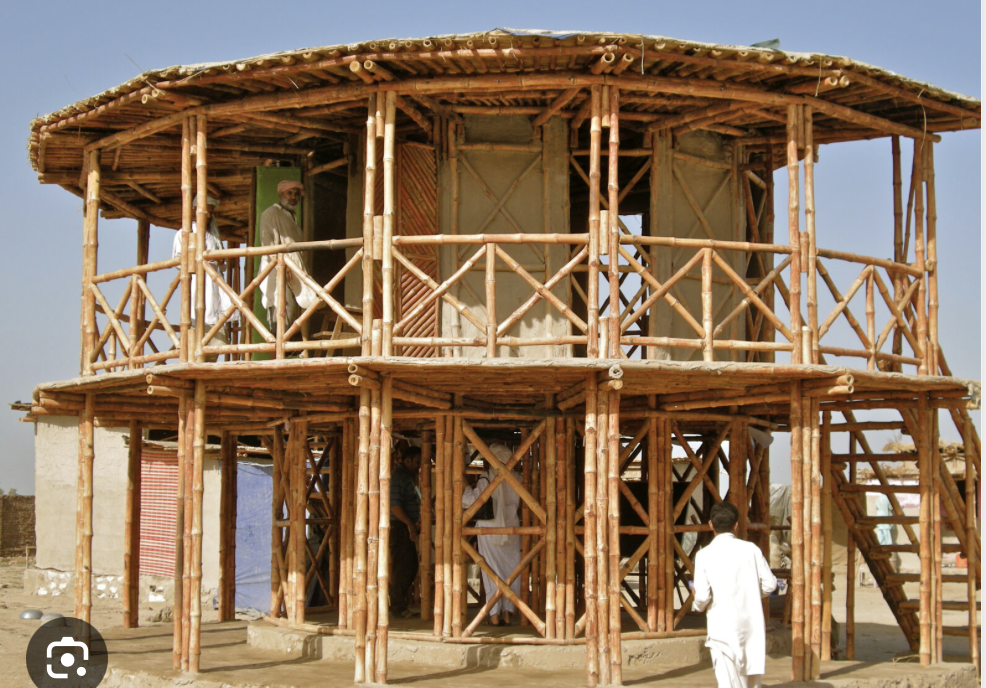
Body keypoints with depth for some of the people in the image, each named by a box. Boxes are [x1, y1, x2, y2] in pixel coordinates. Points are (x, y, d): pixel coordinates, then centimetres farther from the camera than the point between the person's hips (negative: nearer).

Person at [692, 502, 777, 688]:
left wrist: (697, 605, 12)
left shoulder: (704, 556, -7)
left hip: (723, 629, -3)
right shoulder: (751, 549, -1)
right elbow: (769, 584, 1)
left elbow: (702, 596, -11)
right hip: (752, 626, 3)